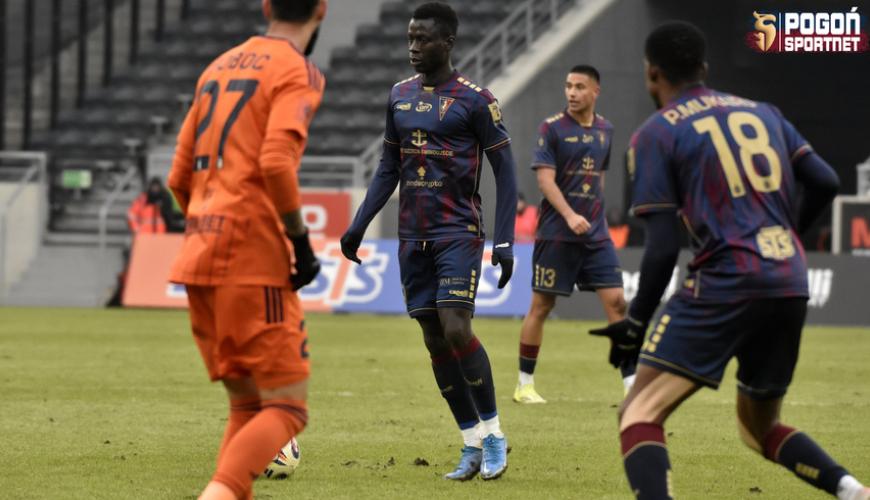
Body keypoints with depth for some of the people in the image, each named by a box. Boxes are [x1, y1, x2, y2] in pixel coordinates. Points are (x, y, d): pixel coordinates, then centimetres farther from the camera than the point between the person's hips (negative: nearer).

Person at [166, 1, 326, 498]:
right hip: (254, 260, -7)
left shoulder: (219, 68, 19)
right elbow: (276, 161, -20)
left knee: (246, 405, 15)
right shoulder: (299, 72, -4)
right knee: (287, 408, -6)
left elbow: (180, 177, 20)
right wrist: (301, 241, -11)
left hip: (198, 259, 7)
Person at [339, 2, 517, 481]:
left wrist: (504, 242, -12)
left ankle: (493, 432, 0)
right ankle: (473, 444, 11)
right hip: (413, 237, 6)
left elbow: (504, 170, -6)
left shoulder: (474, 99, -7)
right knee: (435, 339, 3)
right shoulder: (400, 95, 10)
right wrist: (359, 226, 11)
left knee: (455, 329, -17)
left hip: (459, 233, -6)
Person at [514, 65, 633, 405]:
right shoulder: (552, 128, -6)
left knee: (616, 302, -4)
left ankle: (632, 385, -3)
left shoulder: (604, 129, 10)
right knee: (541, 306, 2)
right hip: (556, 234, -4)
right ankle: (524, 385, 13)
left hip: (596, 235, 4)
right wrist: (570, 216, -26)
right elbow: (545, 178, -14)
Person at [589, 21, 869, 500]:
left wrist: (634, 324, 3)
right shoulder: (762, 112, 17)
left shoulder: (655, 134, 1)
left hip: (724, 285, -6)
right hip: (791, 288, 6)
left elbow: (663, 248, -5)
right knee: (760, 426, 24)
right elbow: (825, 183, 13)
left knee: (639, 414, -7)